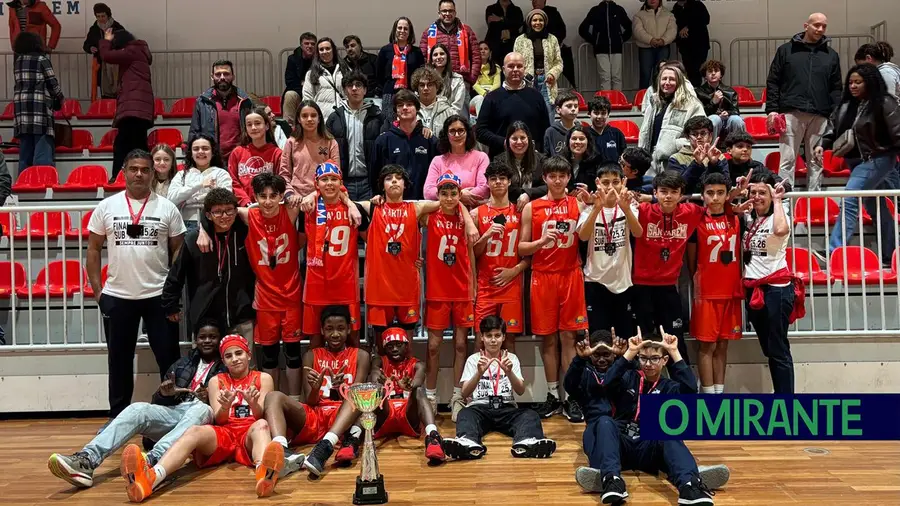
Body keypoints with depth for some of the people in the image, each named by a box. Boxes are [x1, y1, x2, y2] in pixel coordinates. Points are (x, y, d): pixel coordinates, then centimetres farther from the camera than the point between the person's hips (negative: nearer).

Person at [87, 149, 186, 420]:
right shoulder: (106, 207, 3)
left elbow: (178, 250, 3)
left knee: (169, 357, 5)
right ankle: (118, 416, 26)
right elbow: (93, 249, 7)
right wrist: (97, 290, 1)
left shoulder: (167, 208, 0)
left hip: (158, 296, -1)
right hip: (117, 296, 1)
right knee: (119, 360, 13)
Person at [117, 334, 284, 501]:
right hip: (224, 434, 2)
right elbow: (219, 420, 7)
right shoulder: (216, 381, 20)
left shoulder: (264, 378, 16)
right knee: (195, 431, -31)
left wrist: (253, 403, -21)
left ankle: (264, 474, -74)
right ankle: (150, 477, -61)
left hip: (250, 434, -2)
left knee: (262, 425, -38)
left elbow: (262, 416, 3)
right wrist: (225, 406, -18)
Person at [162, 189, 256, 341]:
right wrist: (171, 306, 8)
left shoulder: (245, 234, -4)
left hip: (242, 318, 1)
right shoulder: (194, 239, -8)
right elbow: (176, 275, 3)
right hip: (205, 318, -1)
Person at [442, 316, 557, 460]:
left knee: (530, 415, -30)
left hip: (507, 408, 1)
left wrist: (509, 372, -22)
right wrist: (479, 373, -23)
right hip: (480, 408, -1)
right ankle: (469, 444, -64)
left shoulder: (511, 358, 11)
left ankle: (525, 443, -61)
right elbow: (465, 393, -5)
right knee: (465, 414, -34)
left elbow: (520, 391, -2)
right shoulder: (473, 359, 8)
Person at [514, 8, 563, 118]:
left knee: (548, 119, -2)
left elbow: (558, 62, 8)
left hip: (546, 82, 1)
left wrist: (553, 73, -11)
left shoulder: (552, 39, 8)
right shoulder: (520, 40, 5)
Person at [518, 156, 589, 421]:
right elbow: (522, 247, 4)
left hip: (571, 276, 0)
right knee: (548, 337, 5)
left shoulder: (578, 204, 6)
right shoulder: (532, 207, 4)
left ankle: (570, 397, 7)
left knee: (568, 337, 2)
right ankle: (552, 394, 15)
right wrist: (541, 241, -14)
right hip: (543, 277, 0)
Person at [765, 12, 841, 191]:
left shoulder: (832, 55, 15)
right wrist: (772, 109, -4)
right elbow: (772, 82, 6)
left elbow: (836, 88, 13)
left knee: (816, 162, 5)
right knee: (787, 159, -4)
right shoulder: (786, 50, 8)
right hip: (791, 113, -2)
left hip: (819, 116, 3)